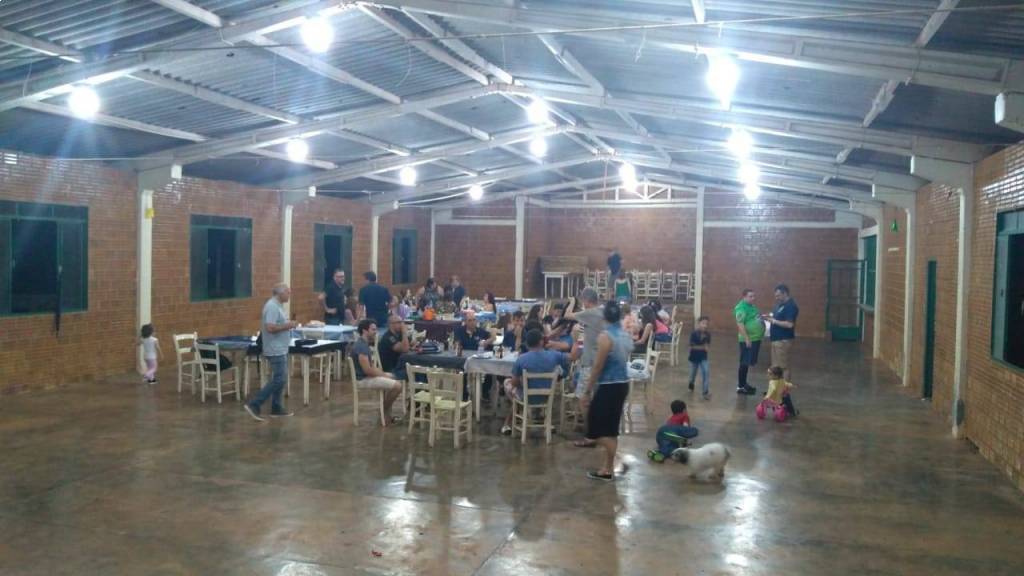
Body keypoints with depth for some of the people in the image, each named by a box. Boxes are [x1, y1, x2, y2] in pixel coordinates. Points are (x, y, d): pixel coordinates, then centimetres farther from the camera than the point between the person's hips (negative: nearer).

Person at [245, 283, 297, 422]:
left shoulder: (277, 305, 14)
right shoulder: (272, 306, -19)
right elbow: (270, 328, -26)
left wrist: (287, 324, 7)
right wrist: (287, 326, -17)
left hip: (280, 349, 11)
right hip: (275, 350, -11)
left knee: (280, 379, 13)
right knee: (278, 380, -11)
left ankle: (276, 408, 18)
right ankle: (254, 405, -10)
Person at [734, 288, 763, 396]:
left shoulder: (751, 306, 13)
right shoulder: (741, 308, -17)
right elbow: (740, 324, -23)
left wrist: (763, 317, 12)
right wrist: (747, 339, -25)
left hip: (755, 339, 9)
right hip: (748, 340, -9)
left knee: (748, 363, 16)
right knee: (744, 363, -4)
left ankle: (744, 384, 26)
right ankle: (740, 387, 2)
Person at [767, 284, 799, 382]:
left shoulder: (791, 306, -17)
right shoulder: (780, 304, 14)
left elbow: (789, 324, -25)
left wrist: (774, 321, -19)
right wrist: (770, 317, 3)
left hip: (783, 340, -10)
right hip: (776, 339, 10)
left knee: (783, 367, -4)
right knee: (776, 366, 14)